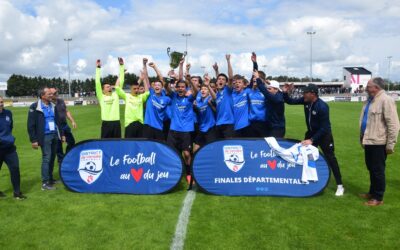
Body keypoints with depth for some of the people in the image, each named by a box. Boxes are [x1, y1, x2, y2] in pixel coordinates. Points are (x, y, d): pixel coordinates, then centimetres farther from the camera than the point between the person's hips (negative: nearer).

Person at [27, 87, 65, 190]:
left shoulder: (53, 106, 11)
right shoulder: (35, 107, -8)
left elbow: (57, 121, 19)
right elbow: (31, 125, -9)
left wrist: (62, 134, 16)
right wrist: (33, 140, -12)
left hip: (54, 135, 6)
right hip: (45, 136, -6)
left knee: (52, 158, 11)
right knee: (46, 158, -7)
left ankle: (50, 178, 24)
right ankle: (45, 183, -1)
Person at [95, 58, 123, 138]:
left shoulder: (116, 95, 12)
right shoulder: (101, 97, 5)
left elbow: (121, 82, 7)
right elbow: (98, 83, -2)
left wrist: (121, 66, 3)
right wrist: (98, 68, -3)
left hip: (116, 123, 3)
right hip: (106, 123, -3)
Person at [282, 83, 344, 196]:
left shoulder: (322, 107, -30)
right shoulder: (306, 101, -11)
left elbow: (324, 128, -27)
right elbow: (290, 101, -1)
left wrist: (312, 140, -28)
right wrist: (285, 93, -21)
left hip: (324, 134, -7)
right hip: (311, 132, 7)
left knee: (330, 158, -3)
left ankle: (340, 186, 6)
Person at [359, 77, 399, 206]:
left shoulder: (386, 100, -17)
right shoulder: (370, 100, 12)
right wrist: (363, 138, 22)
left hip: (378, 142, -9)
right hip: (369, 141, 9)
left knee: (378, 170, 1)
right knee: (371, 169, 19)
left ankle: (378, 198, 13)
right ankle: (372, 192, 33)